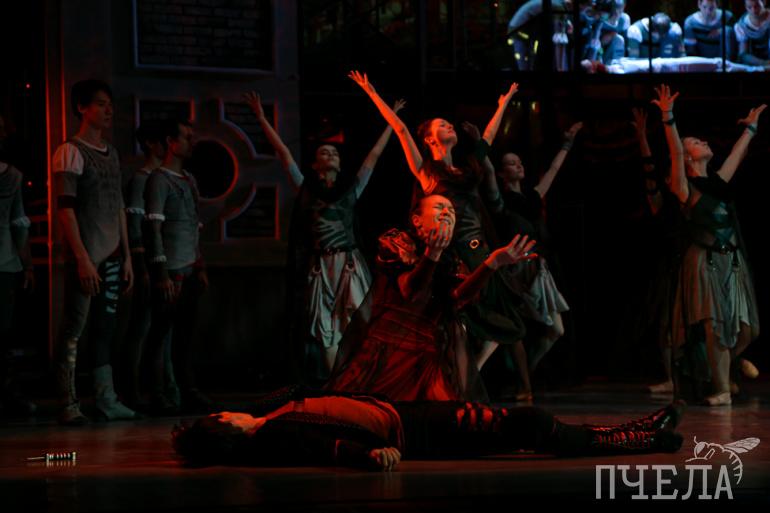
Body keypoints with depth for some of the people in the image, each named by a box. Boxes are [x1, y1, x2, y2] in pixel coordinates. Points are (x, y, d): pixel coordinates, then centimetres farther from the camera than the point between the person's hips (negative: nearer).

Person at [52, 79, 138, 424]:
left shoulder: (111, 154, 16)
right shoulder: (71, 152, -7)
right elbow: (65, 209, -12)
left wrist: (126, 255, 14)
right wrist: (82, 258, -17)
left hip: (111, 258, 7)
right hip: (86, 258, -7)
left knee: (105, 329, 8)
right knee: (73, 330, -5)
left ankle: (106, 400, 11)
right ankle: (69, 405, -3)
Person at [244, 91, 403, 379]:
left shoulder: (351, 188, 14)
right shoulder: (306, 188, 12)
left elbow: (375, 154, 19)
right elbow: (283, 152, 12)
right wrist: (261, 118, 11)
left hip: (349, 264, 0)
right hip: (320, 266, 0)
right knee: (326, 329, -1)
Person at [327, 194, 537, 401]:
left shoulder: (451, 261, 16)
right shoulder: (396, 242, 5)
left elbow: (459, 296, -8)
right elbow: (411, 293, -12)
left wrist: (492, 263, -24)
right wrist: (431, 254, -30)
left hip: (427, 356, 3)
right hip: (386, 350, -3)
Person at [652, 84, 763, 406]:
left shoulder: (718, 182, 16)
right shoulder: (685, 188, -2)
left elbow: (737, 155, 29)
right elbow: (674, 153, -16)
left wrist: (751, 127, 38)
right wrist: (668, 118, -25)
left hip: (732, 259, 6)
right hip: (705, 261, -6)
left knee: (746, 327, 3)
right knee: (715, 326, -8)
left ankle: (733, 357, 33)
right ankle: (722, 390, -1)